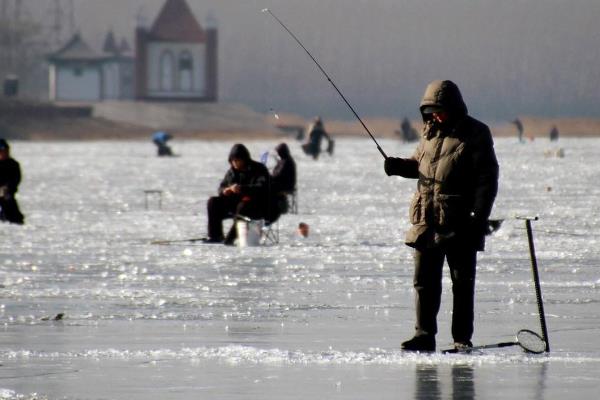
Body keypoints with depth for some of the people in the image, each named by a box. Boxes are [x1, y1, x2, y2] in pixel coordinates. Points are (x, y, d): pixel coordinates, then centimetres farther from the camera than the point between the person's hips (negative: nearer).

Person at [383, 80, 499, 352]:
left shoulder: (475, 134, -5)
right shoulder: (430, 131, 13)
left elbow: (487, 179, -8)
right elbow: (419, 163, 25)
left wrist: (479, 217, -16)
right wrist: (399, 166, 2)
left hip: (460, 226, -6)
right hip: (426, 222, 6)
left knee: (462, 284, 3)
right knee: (424, 282, 4)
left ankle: (462, 338, 8)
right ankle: (424, 336, 8)